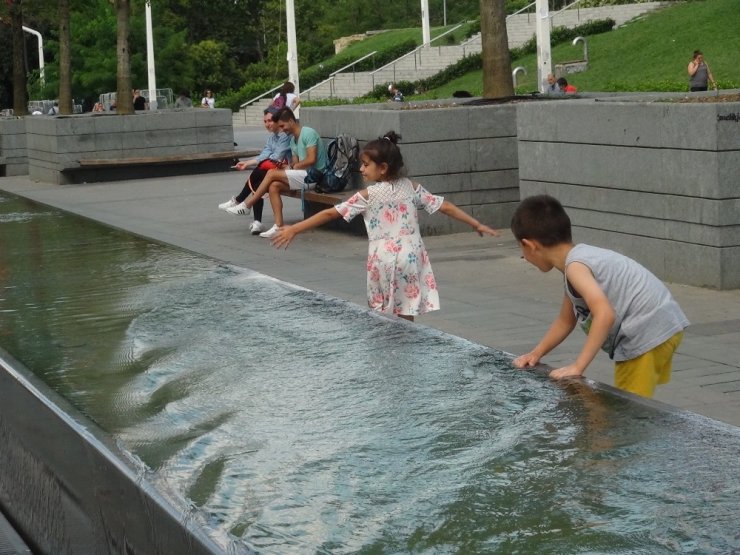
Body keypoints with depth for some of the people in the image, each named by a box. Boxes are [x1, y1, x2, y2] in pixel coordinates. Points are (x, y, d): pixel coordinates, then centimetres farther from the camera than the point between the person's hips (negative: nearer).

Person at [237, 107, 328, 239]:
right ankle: (278, 226, -18)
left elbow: (311, 159, -18)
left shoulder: (308, 133, -10)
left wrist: (294, 166, -7)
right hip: (303, 175, 9)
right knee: (274, 186, -12)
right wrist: (289, 166, -6)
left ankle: (247, 205, -6)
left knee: (272, 173, -16)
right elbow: (295, 162, 16)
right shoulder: (293, 138, 19)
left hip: (313, 175, -9)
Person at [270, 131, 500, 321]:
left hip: (384, 258, -4)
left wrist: (294, 229, -6)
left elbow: (331, 213, -8)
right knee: (406, 315, 9)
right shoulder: (412, 188, 4)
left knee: (379, 313, 9)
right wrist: (477, 224, 16)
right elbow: (445, 206, 6)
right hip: (411, 255, 4)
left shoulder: (367, 196, -7)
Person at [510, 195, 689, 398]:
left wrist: (578, 366, -27)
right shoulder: (581, 257, 15)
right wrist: (535, 354, 22)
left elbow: (604, 314, -30)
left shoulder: (576, 265, -16)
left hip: (648, 333, -10)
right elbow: (566, 321, 27)